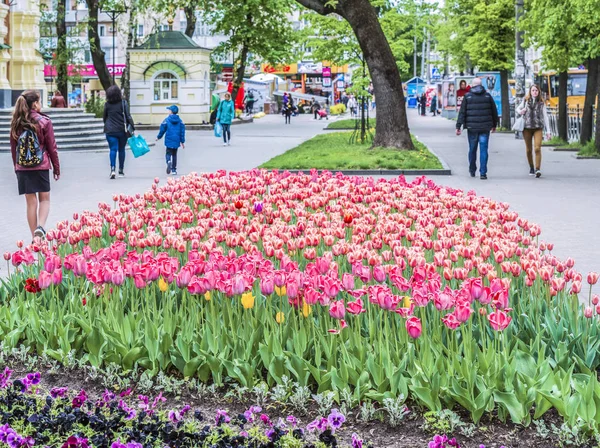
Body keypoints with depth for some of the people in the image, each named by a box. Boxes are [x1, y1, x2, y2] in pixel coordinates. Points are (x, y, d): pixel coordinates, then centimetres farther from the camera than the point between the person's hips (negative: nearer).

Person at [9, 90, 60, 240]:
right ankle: (40, 227, -13)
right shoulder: (44, 122, -6)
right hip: (41, 166, -3)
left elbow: (13, 148, 9)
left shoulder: (16, 123, 4)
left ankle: (35, 237, 11)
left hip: (22, 168, 3)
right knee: (44, 199, 11)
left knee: (31, 201, 9)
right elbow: (51, 147, -3)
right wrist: (56, 168, 6)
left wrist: (17, 167, 18)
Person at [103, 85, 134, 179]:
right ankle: (121, 171, 20)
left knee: (113, 149, -2)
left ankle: (112, 169, -22)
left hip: (110, 131, 0)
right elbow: (128, 116, -8)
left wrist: (107, 127, 24)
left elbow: (104, 118, 10)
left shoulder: (107, 104, 1)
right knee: (121, 150, 12)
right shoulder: (123, 103, -4)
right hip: (122, 131, 0)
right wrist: (132, 127, -3)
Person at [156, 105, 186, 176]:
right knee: (174, 154, 14)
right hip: (176, 141, 2)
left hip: (169, 141, -2)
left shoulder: (166, 120, -5)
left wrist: (158, 137, 20)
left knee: (169, 153, 5)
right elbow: (182, 132, 3)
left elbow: (162, 130, 2)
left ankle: (169, 162, -27)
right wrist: (182, 141, 11)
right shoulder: (180, 121, 2)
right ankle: (174, 170, 15)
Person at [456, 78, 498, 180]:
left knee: (472, 149, 12)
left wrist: (458, 126, -1)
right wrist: (494, 125, 22)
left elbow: (462, 112, -2)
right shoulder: (487, 96, 4)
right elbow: (494, 111, 11)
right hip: (485, 128, 0)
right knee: (483, 149, 0)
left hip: (472, 127, 0)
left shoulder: (467, 96, 0)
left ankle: (472, 171, 23)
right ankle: (483, 173, -7)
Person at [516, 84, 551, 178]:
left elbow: (545, 117, 10)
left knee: (537, 148, -16)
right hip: (527, 127, 1)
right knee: (529, 150, 7)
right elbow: (518, 108, 23)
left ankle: (538, 169, -20)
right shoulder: (525, 100, 9)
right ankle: (531, 168, 24)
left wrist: (548, 131, 5)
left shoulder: (541, 103, 8)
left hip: (538, 128, -1)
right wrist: (520, 111, -2)